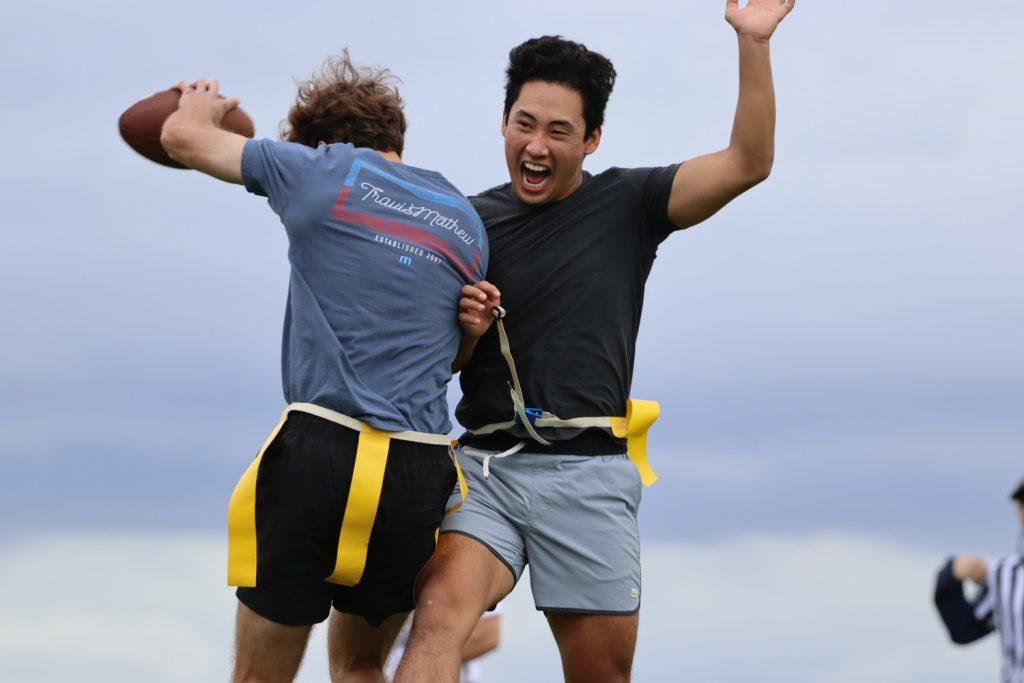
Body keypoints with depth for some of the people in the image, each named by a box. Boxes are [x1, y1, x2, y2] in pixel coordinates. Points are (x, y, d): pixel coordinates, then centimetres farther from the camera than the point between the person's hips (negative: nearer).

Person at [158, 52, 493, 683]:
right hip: (421, 474, 4)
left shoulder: (324, 170, 5)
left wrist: (200, 107, 39)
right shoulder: (466, 223, 17)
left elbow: (182, 136, 19)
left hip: (321, 450, -4)